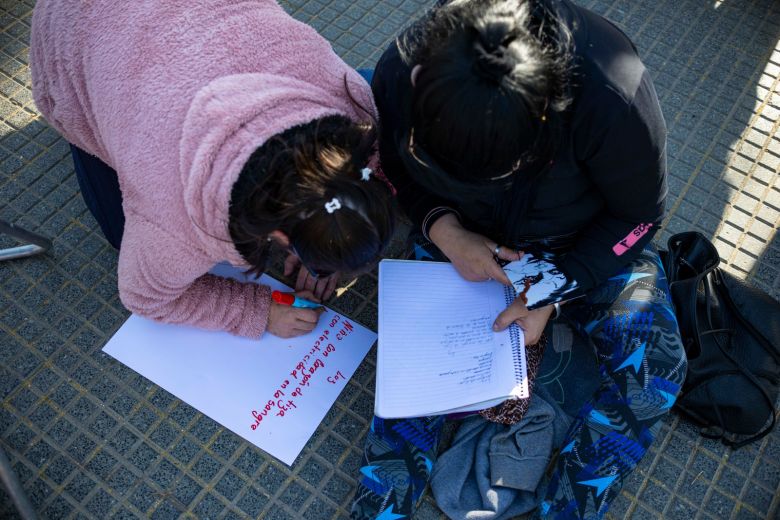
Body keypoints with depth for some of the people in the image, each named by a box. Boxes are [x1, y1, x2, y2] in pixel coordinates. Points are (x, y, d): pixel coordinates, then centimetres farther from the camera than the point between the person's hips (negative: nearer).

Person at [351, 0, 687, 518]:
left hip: (589, 239, 0)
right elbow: (397, 169, -6)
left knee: (653, 368, -18)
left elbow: (639, 214, -17)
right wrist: (443, 230, -24)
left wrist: (555, 291, -26)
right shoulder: (399, 74, -28)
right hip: (463, 234, 1)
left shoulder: (612, 97, -36)